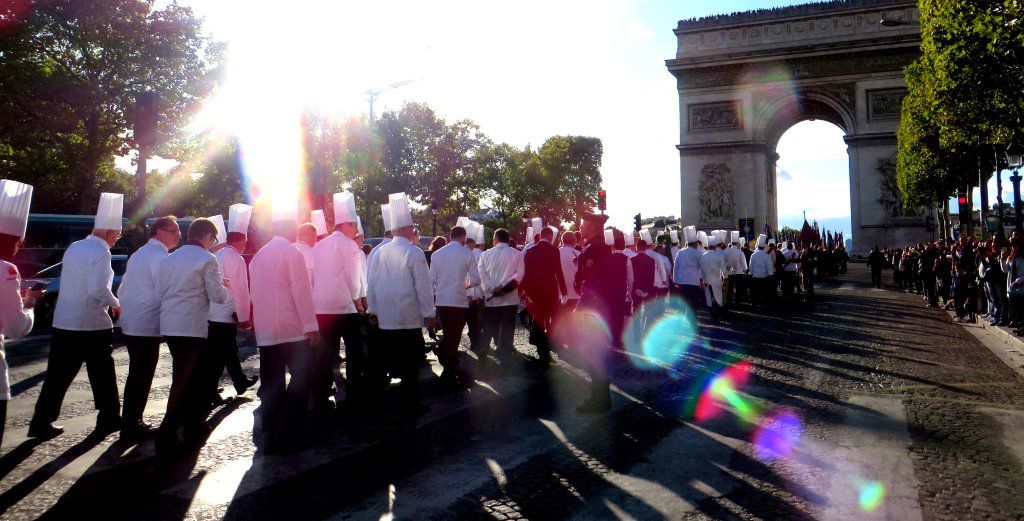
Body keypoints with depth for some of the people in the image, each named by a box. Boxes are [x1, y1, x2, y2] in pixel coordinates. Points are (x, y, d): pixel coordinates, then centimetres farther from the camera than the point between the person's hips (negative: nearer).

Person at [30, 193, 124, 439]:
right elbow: (99, 289, -23)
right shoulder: (101, 252, -14)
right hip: (93, 325, -6)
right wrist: (116, 304, -5)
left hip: (64, 324, 6)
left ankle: (41, 422, 11)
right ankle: (108, 419, 18)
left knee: (58, 375, 11)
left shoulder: (74, 248, 10)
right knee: (102, 374, 8)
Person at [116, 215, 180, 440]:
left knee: (136, 375, 17)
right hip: (147, 327, -10)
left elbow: (122, 289, 20)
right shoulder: (160, 256, -14)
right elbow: (163, 294, -19)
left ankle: (131, 422, 26)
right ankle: (132, 426, 6)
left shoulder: (139, 254, 17)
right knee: (141, 378, -1)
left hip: (130, 323, 10)